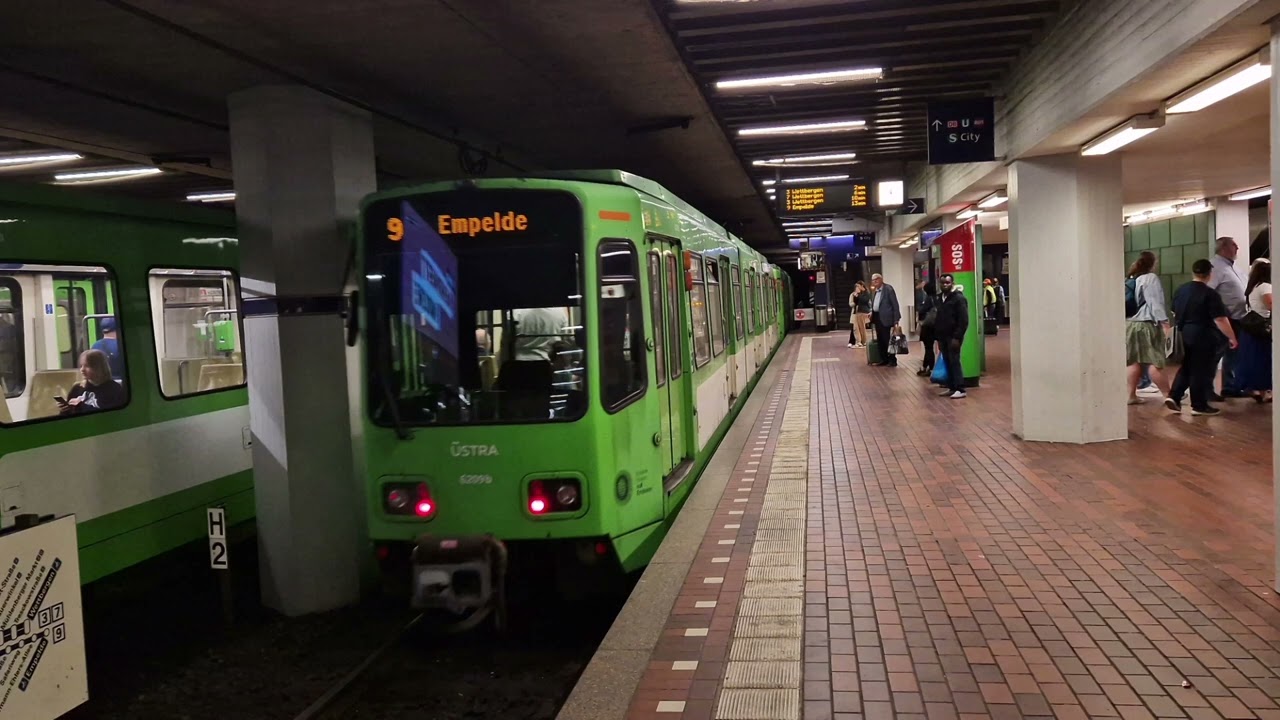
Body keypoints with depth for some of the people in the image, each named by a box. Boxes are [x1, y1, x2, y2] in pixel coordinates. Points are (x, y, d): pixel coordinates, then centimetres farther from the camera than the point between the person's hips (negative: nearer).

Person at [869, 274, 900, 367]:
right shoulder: (875, 291, 15)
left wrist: (896, 320, -17)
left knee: (888, 340, -5)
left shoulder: (888, 288, -9)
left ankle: (892, 360, 2)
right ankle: (884, 359, 19)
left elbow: (895, 304, -13)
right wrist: (871, 313, 5)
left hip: (885, 318, -8)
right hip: (877, 317, 8)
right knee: (880, 340, 11)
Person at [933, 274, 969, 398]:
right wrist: (938, 338, 15)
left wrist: (957, 337, -20)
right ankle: (951, 387, 13)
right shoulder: (940, 299, 15)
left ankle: (960, 389, -7)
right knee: (947, 363, 8)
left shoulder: (959, 298, -9)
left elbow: (963, 320, -15)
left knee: (954, 362, -9)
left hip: (953, 337, -7)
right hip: (943, 336, 7)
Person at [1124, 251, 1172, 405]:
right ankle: (1168, 395, -4)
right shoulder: (1150, 278, -7)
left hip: (1130, 324, 7)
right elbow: (1155, 302, -14)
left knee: (1135, 362, 9)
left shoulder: (1130, 279, 15)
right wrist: (1164, 321, -17)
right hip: (1147, 324, -7)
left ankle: (1131, 395, 9)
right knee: (1154, 363, -8)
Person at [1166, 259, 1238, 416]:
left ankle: (1173, 396, 7)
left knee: (1187, 367, 17)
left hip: (1184, 334, 6)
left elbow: (1175, 313, 17)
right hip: (1203, 336, -6)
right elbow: (1220, 320, -17)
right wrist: (1232, 337, -9)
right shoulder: (1210, 294, -15)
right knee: (1201, 371, 1)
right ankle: (1199, 406, 7)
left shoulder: (1180, 291, 6)